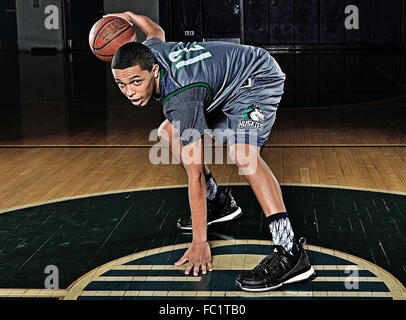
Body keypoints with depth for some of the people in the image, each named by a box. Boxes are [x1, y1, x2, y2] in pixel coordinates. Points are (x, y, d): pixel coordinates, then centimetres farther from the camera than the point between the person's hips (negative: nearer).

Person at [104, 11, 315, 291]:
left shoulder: (179, 98, -37)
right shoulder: (148, 53, -14)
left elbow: (195, 174, -34)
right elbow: (157, 32, 17)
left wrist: (199, 242, -30)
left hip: (258, 78, -10)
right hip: (223, 86, 10)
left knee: (242, 153, -34)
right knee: (169, 134, 7)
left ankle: (290, 253, -40)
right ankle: (219, 202, 20)